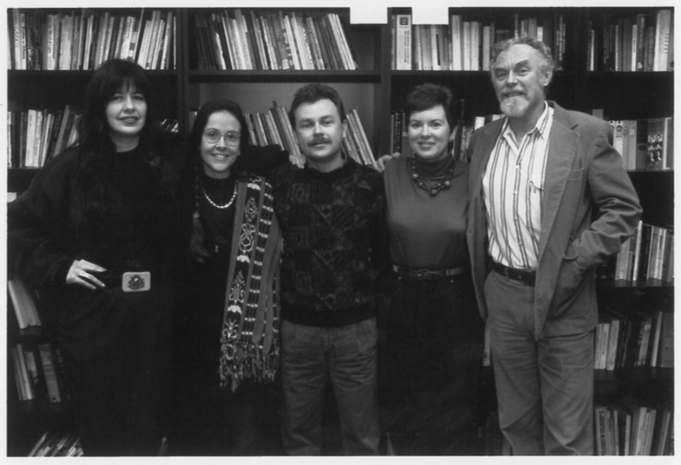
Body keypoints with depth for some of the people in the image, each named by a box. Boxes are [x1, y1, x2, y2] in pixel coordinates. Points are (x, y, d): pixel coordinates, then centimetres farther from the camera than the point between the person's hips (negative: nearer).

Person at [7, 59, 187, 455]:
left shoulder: (173, 159, 0)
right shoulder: (73, 167, -2)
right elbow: (18, 226, 2)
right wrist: (58, 267, -6)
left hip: (156, 311, 1)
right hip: (93, 313, 0)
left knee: (150, 421, 12)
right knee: (101, 422, 12)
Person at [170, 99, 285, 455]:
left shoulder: (259, 193, 0)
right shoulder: (181, 189, -1)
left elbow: (271, 268, 1)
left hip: (249, 338, 0)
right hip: (193, 335, 0)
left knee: (250, 437, 7)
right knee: (193, 433, 14)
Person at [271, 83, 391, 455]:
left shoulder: (369, 182, -3)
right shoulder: (280, 182, 0)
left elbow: (385, 250, 3)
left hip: (356, 325, -1)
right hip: (297, 325, 1)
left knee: (362, 434, 12)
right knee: (299, 432, 15)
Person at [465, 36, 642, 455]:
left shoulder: (586, 133, -8)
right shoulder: (483, 140, 7)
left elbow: (624, 209, -7)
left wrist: (574, 261, -15)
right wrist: (484, 282, 8)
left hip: (563, 301, -4)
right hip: (503, 296, 4)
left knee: (567, 434, 6)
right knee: (516, 421, 18)